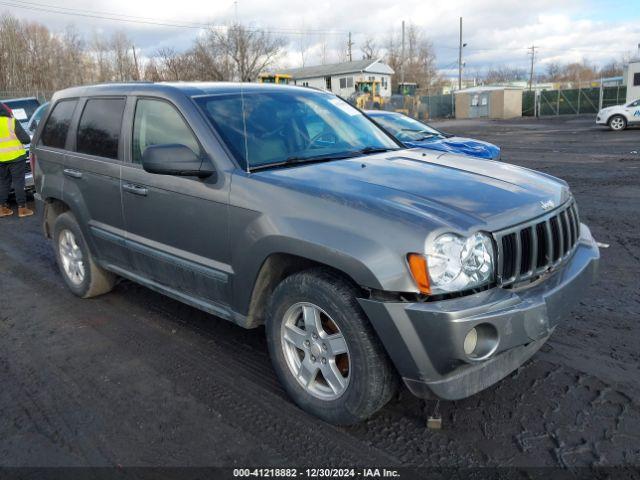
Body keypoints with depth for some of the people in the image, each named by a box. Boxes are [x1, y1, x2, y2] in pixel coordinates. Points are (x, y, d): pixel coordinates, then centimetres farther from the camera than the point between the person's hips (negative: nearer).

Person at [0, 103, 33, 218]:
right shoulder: (12, 122, -10)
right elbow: (26, 139, -12)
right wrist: (28, 138, 9)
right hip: (15, 157, -5)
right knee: (18, 182, -1)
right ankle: (22, 208, 0)